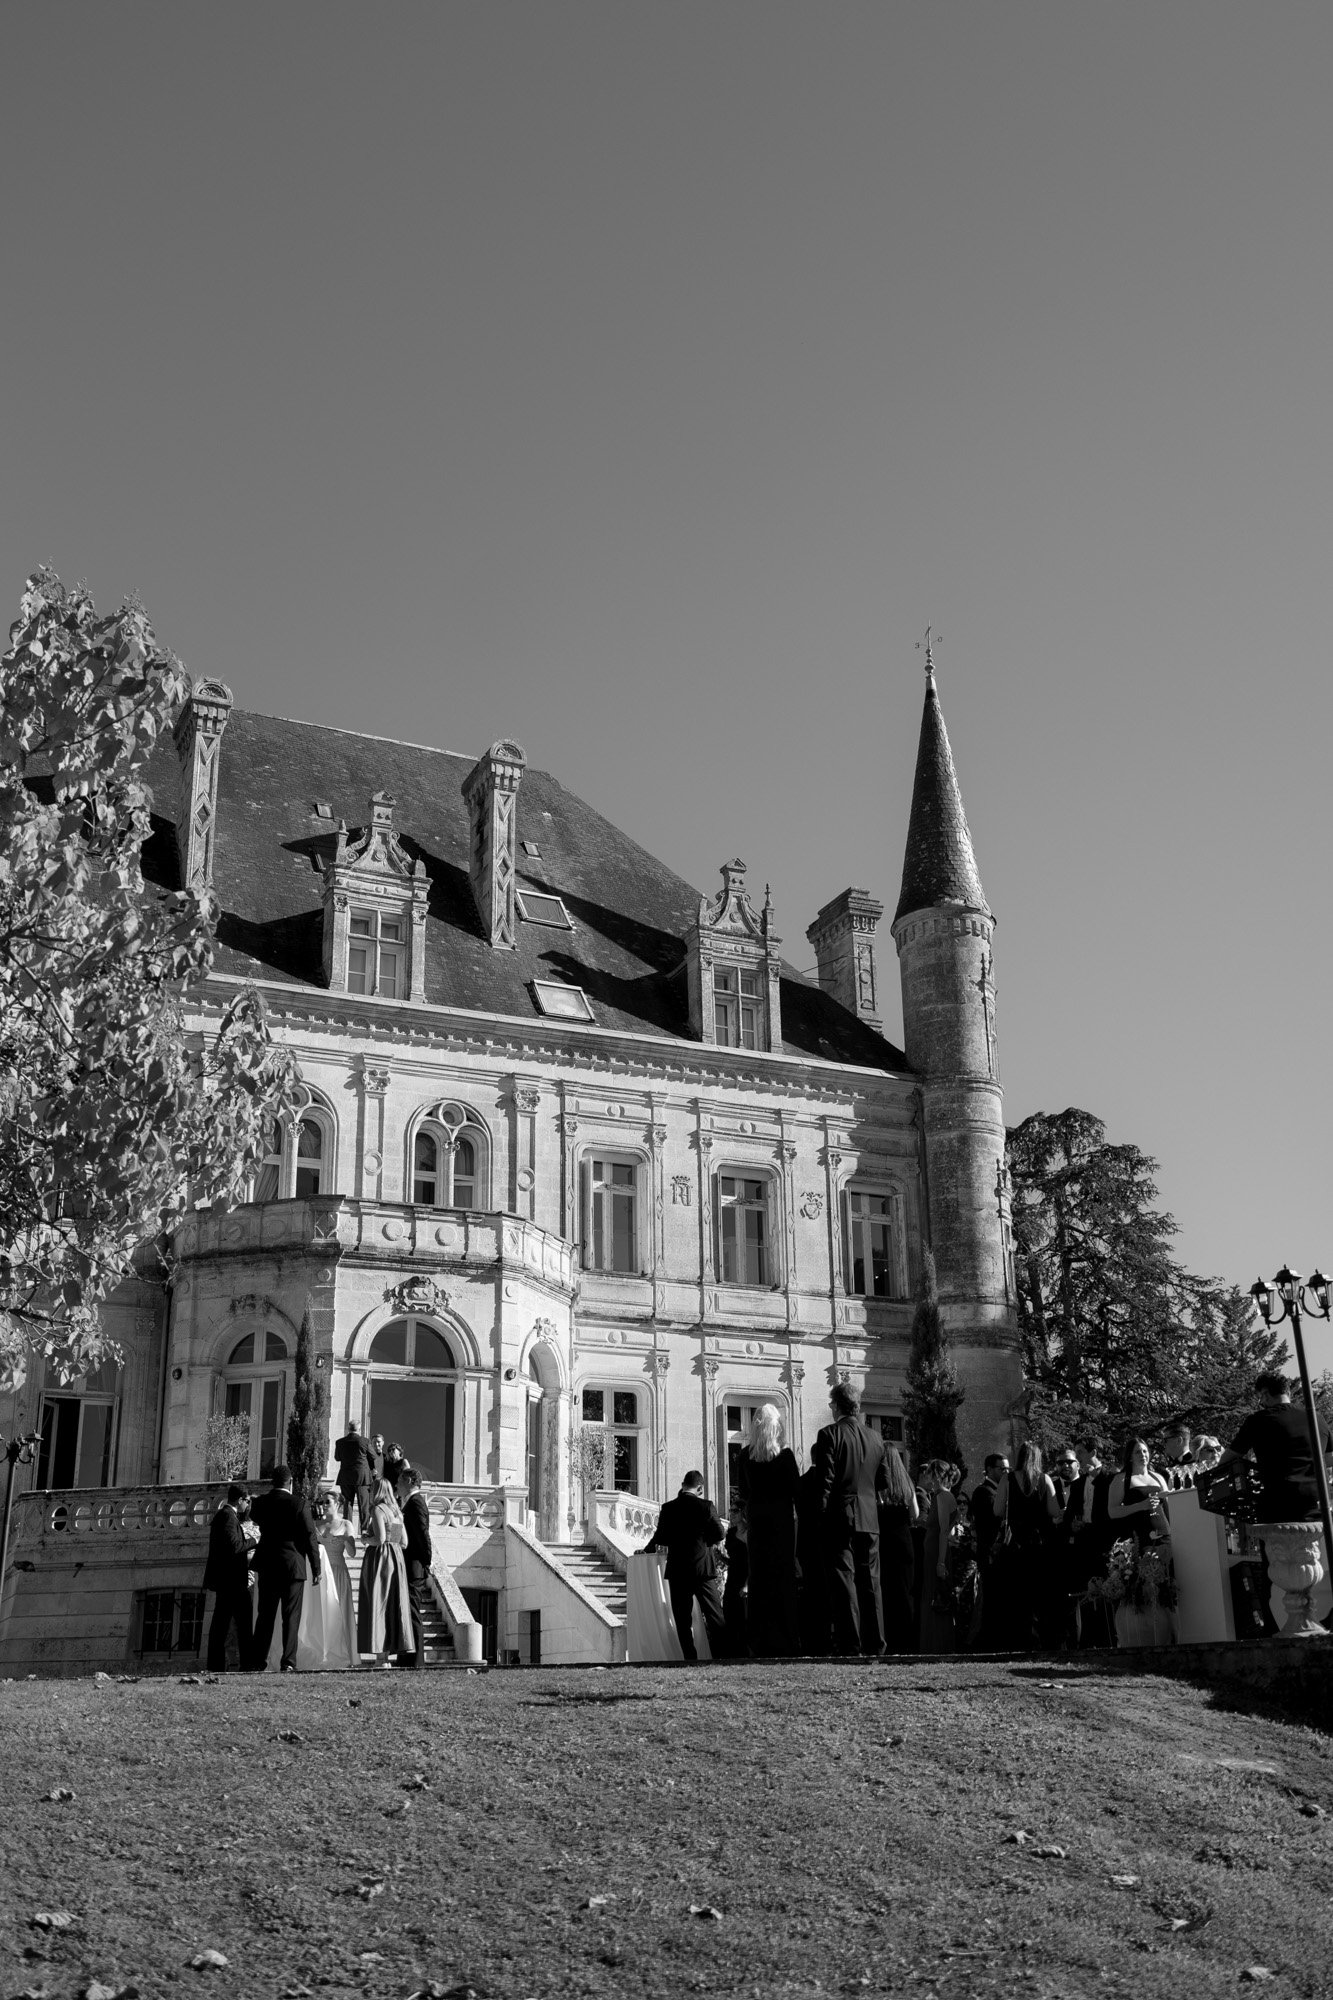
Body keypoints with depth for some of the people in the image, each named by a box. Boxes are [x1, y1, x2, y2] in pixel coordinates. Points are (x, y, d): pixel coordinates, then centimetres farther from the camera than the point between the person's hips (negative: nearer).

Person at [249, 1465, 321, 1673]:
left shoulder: (262, 1502, 0)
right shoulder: (299, 1505, -10)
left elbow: (254, 1517, 24)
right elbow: (310, 1538, -8)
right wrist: (316, 1568, -1)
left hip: (267, 1566, 4)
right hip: (293, 1566, -3)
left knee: (265, 1615, 11)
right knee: (291, 1616, 1)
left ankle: (258, 1661, 11)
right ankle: (288, 1662, -5)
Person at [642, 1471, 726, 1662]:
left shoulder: (668, 1508, -5)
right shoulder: (706, 1506, -7)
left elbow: (660, 1538, 0)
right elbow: (719, 1534, -1)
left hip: (678, 1570, 1)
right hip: (703, 1568, -1)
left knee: (683, 1620, 7)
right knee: (715, 1617, 6)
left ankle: (691, 1659, 4)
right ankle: (721, 1656, 0)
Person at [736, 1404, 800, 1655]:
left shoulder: (745, 1455, -1)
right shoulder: (784, 1455, -11)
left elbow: (742, 1491, 5)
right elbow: (795, 1490, -9)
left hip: (755, 1519, 3)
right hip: (781, 1518, -3)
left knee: (758, 1576, 8)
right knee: (783, 1574, 2)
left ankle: (759, 1640, 8)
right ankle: (784, 1640, 0)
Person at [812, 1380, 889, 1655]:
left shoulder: (830, 1434, -8)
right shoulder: (875, 1437, 9)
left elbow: (825, 1479, -11)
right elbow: (884, 1482, 13)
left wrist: (822, 1514, -5)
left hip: (841, 1518, -5)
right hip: (870, 1519, 5)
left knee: (844, 1580, -4)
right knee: (870, 1581, 10)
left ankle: (850, 1644, -7)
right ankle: (875, 1643, 11)